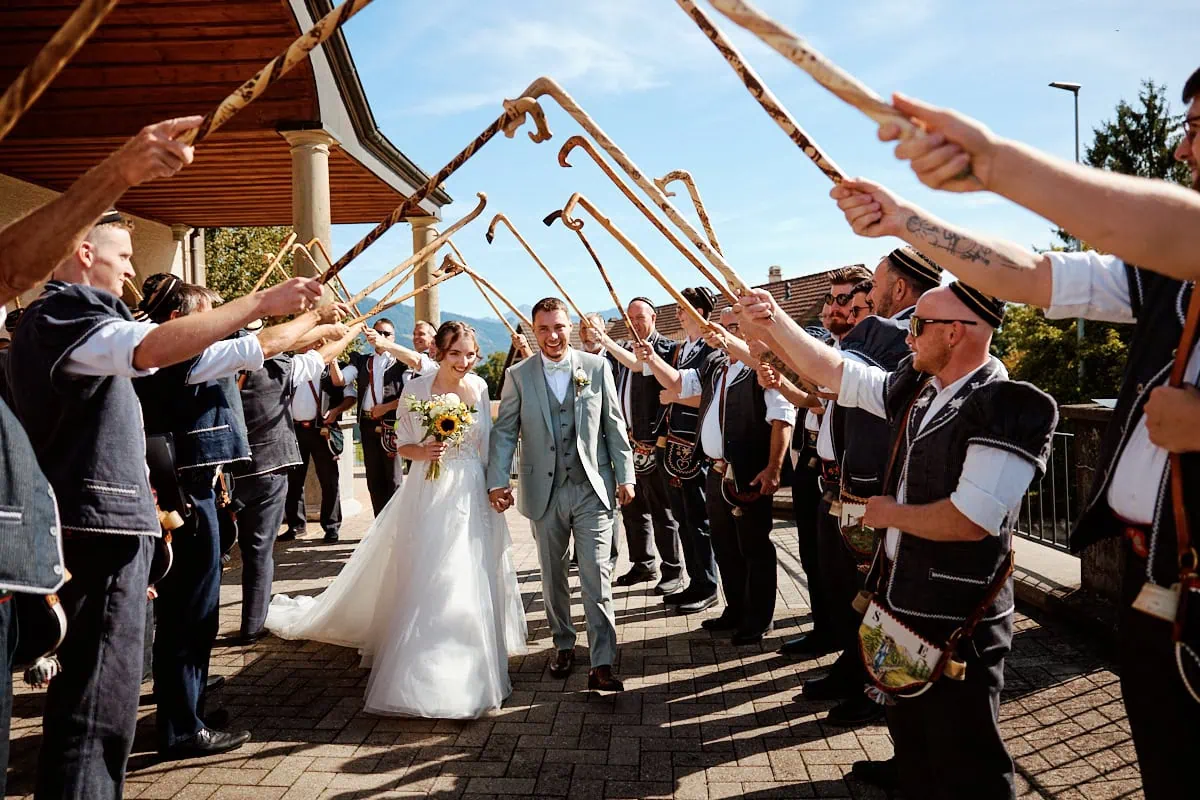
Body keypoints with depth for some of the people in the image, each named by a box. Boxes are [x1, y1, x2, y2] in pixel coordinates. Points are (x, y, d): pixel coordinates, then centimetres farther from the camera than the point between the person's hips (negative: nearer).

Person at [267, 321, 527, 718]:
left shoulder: (479, 386, 2)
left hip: (473, 495, 3)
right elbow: (401, 445, -1)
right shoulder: (417, 388, -7)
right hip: (431, 496, -3)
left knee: (471, 586, 10)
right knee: (427, 585, -3)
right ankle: (424, 671, 11)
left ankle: (468, 665, 28)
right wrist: (425, 452, -21)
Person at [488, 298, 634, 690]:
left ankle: (602, 664, 0)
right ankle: (563, 644, 32)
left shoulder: (596, 368, 2)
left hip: (592, 489, -1)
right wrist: (497, 481, -9)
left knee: (597, 576, -5)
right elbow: (504, 432, 1)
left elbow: (614, 425, 4)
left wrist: (625, 475, 1)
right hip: (544, 492, 2)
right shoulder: (518, 375, 2)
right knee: (552, 576, 14)